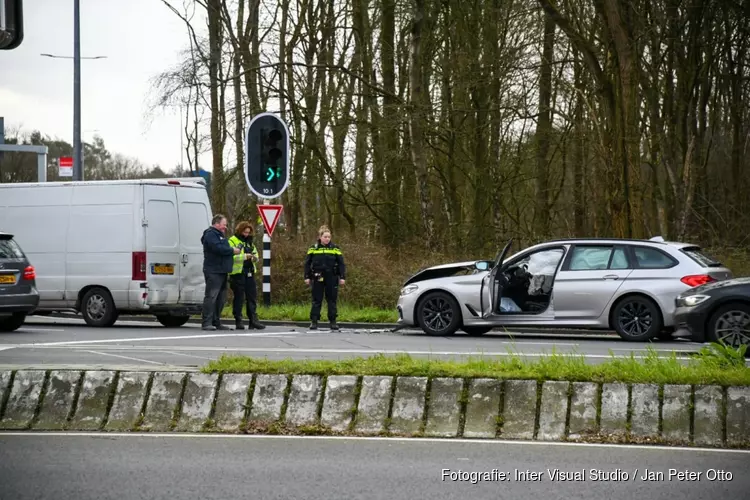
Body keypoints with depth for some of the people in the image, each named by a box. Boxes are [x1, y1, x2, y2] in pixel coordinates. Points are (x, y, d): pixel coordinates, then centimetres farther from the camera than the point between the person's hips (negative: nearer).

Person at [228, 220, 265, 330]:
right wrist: (245, 256, -24)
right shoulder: (233, 241, -5)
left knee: (252, 296, 5)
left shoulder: (250, 242, 17)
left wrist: (254, 257, 1)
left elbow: (256, 253, 25)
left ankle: (253, 320, 6)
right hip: (238, 273, -7)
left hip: (249, 273, 7)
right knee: (239, 298, -1)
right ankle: (238, 321, 4)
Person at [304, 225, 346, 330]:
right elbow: (307, 263, 6)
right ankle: (314, 321, 4)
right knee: (316, 300, 2)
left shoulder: (335, 248, 1)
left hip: (331, 278, 0)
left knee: (332, 300, 5)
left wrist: (342, 277, -1)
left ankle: (333, 321, 10)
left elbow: (341, 263, 3)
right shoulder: (313, 248, 2)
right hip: (318, 278, 0)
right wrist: (307, 277, 2)